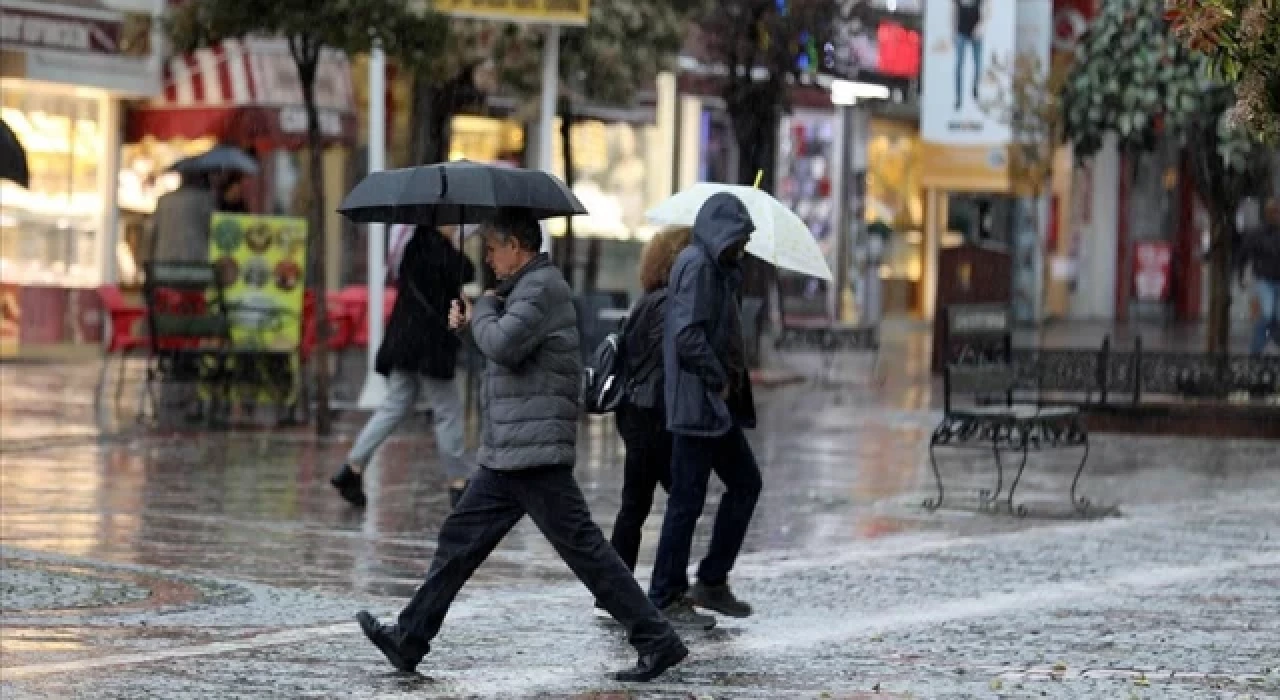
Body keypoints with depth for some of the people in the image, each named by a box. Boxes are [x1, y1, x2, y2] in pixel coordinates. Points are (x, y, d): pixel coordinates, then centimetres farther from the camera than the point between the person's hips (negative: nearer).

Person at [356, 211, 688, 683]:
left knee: (583, 547, -9)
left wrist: (482, 310, -5)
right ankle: (410, 639, 17)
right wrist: (472, 323, 9)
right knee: (460, 538, 12)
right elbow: (504, 350, 27)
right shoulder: (525, 287, 20)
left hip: (536, 453, -10)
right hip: (507, 455, 10)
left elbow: (504, 345, -25)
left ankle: (657, 641, -5)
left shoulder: (542, 286, -12)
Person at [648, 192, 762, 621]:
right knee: (687, 500, -5)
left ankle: (712, 583, 18)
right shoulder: (697, 266, -15)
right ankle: (663, 597, 2)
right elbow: (688, 335, -24)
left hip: (717, 405, 10)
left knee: (745, 483, 14)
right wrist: (719, 380, -15)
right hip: (698, 403, -10)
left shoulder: (715, 267, 15)